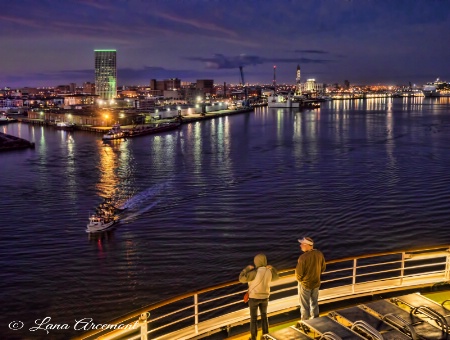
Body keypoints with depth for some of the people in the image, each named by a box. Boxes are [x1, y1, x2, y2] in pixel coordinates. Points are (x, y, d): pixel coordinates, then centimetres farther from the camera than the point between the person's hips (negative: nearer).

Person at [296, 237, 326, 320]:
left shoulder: (303, 257, -29)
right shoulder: (319, 254, -10)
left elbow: (298, 273, -22)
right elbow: (323, 268, 3)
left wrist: (299, 279, 0)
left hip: (305, 284, -6)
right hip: (316, 283, 6)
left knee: (305, 304, 12)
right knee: (314, 302, 23)